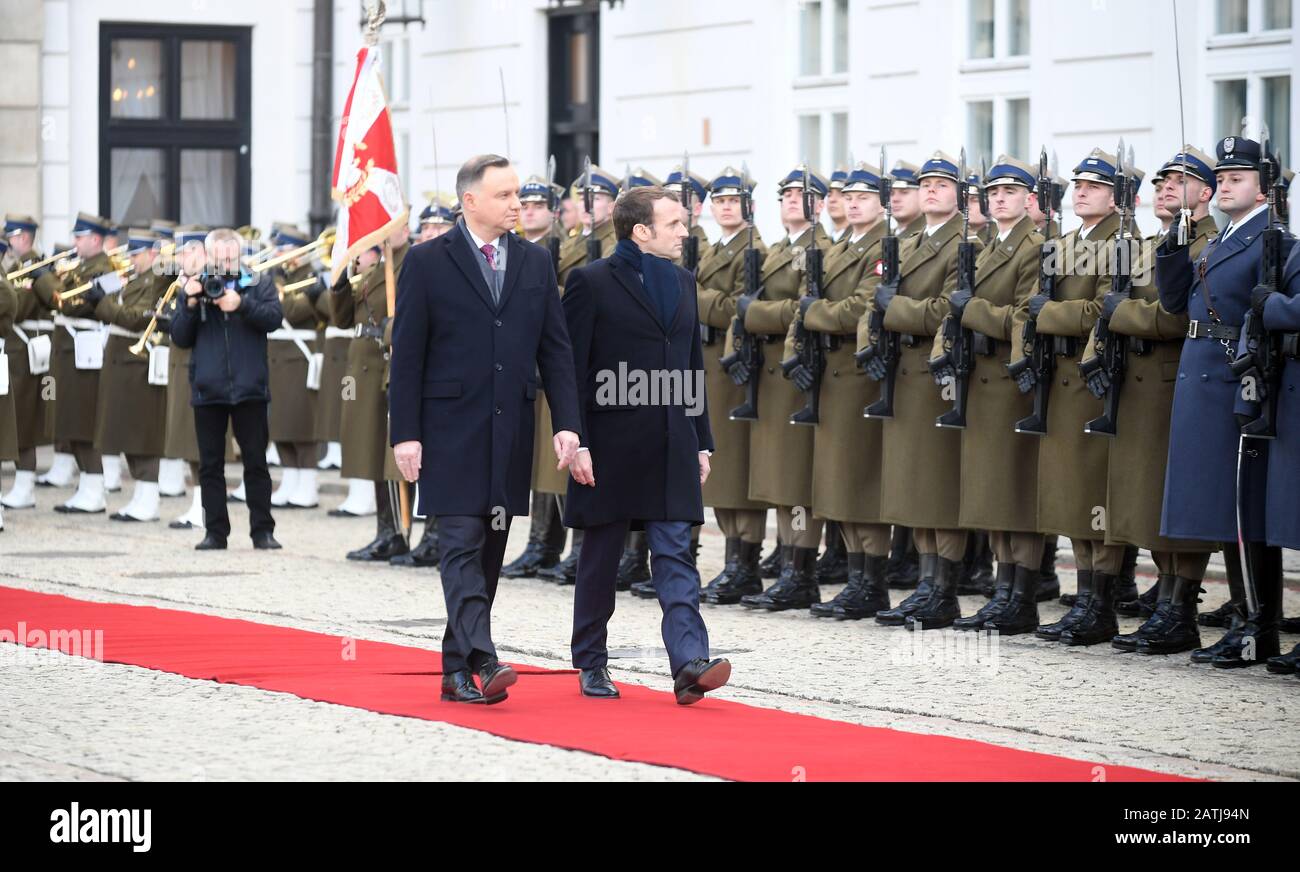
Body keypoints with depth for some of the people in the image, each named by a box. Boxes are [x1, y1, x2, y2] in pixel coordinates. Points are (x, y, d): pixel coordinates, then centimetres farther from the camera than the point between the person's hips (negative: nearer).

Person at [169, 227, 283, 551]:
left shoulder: (259, 284, 6)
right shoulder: (195, 287, 9)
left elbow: (274, 317, -9)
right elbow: (180, 338, 5)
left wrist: (241, 304, -21)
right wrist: (191, 304, -9)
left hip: (249, 387, -2)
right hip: (207, 390, 2)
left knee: (256, 462, 1)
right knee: (211, 465, 5)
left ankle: (262, 530, 5)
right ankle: (215, 532, 10)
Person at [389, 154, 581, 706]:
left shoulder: (535, 262, 10)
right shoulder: (428, 262, -2)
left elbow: (555, 349, 10)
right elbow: (406, 354, -3)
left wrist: (566, 423, -1)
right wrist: (405, 433, -9)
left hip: (511, 431, 5)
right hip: (452, 429, -5)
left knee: (489, 552, 7)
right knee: (462, 545, -11)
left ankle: (456, 670, 14)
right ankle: (483, 663, -21)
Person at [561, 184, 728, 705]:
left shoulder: (682, 283, 13)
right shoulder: (590, 283, -6)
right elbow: (572, 370, -9)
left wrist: (702, 441, 14)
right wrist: (576, 444, -14)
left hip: (671, 447, 5)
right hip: (610, 447, -5)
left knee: (676, 555, -6)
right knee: (600, 559, 7)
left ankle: (690, 663, -15)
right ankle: (591, 664, 19)